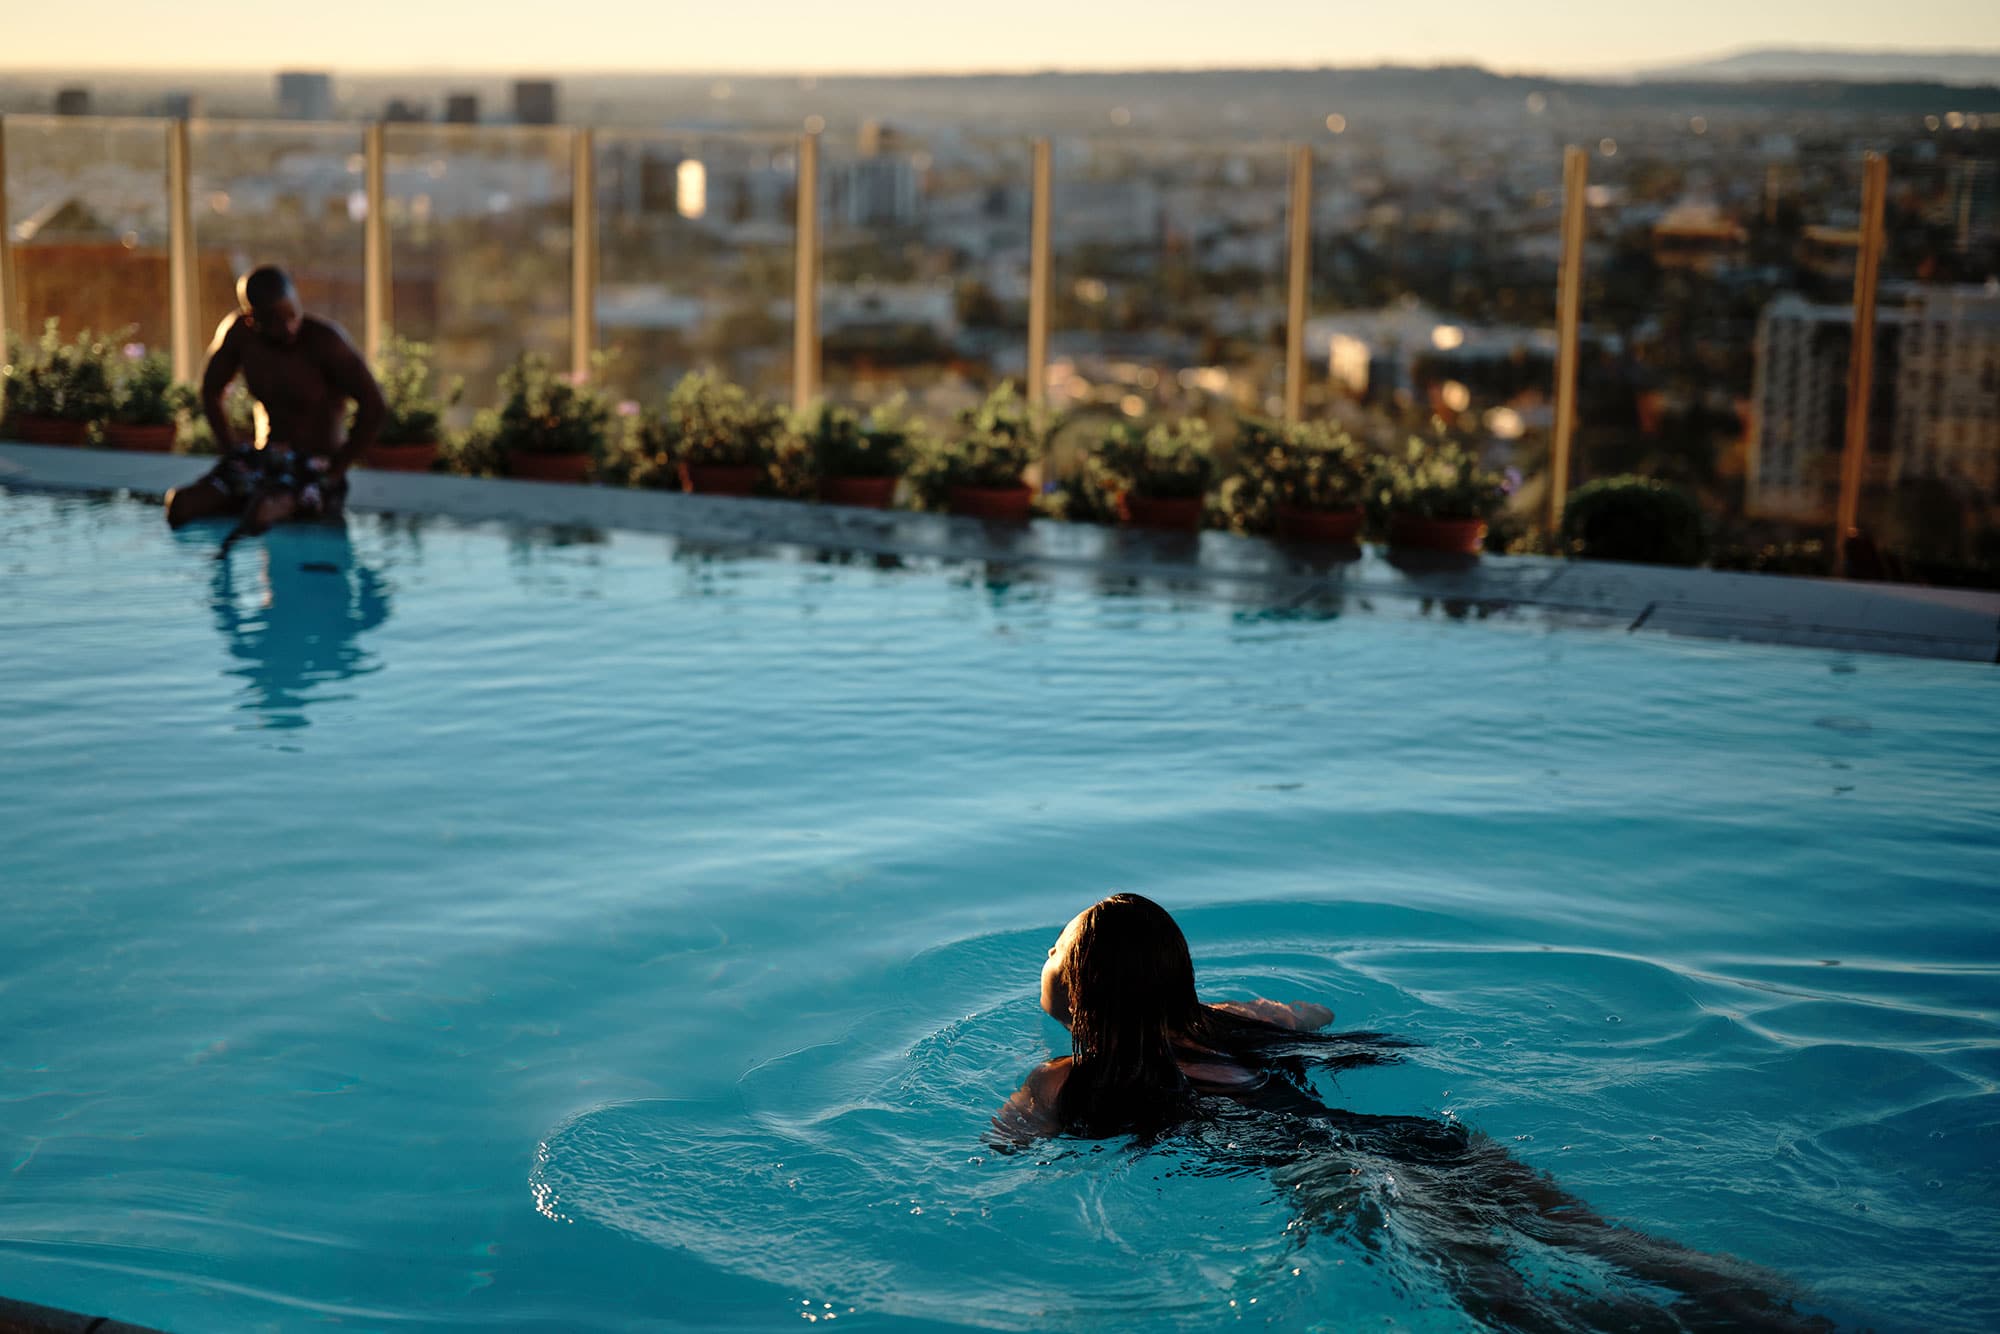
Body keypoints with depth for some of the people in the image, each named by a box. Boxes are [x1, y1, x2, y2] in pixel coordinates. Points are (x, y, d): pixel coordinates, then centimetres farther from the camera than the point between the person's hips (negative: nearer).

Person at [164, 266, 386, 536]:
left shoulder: (324, 339, -17)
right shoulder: (239, 333, -1)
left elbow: (374, 405, -19)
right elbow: (211, 391, 17)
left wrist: (335, 471, -16)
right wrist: (230, 450, 4)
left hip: (315, 472, -6)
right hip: (262, 460, 6)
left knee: (263, 512, -38)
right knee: (181, 505, -18)